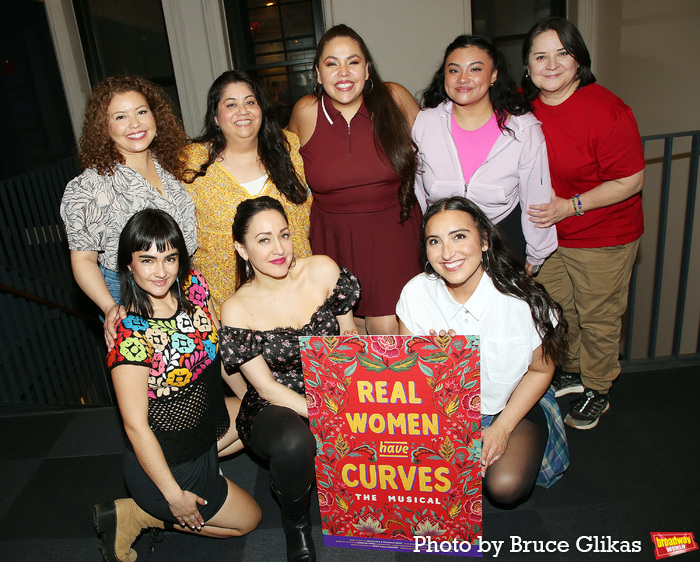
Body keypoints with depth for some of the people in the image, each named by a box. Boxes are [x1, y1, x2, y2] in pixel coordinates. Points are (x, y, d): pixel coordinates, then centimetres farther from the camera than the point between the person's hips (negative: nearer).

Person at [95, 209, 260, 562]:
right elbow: (136, 425, -24)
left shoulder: (193, 287, -9)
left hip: (209, 422, 7)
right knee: (248, 518, 9)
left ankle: (204, 461, 14)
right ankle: (133, 514, 11)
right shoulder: (130, 333, -29)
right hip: (171, 462, -7)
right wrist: (174, 496, -18)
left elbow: (219, 353, 7)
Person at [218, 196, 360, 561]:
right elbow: (267, 387, -11)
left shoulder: (323, 271, -6)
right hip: (274, 409, -3)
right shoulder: (237, 311, -12)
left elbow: (349, 336, 3)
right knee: (293, 443, -35)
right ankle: (295, 522, -1)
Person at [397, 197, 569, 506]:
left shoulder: (523, 299, -23)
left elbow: (540, 370, -7)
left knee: (505, 487, -25)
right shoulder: (416, 293, -16)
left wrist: (502, 428, -12)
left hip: (513, 405, -1)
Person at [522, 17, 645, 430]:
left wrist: (571, 206, -24)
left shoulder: (607, 112, -22)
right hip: (547, 231, 6)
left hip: (603, 239, -5)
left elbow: (631, 182, -18)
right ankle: (571, 371, 44)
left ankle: (597, 391, 34)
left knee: (598, 318, 10)